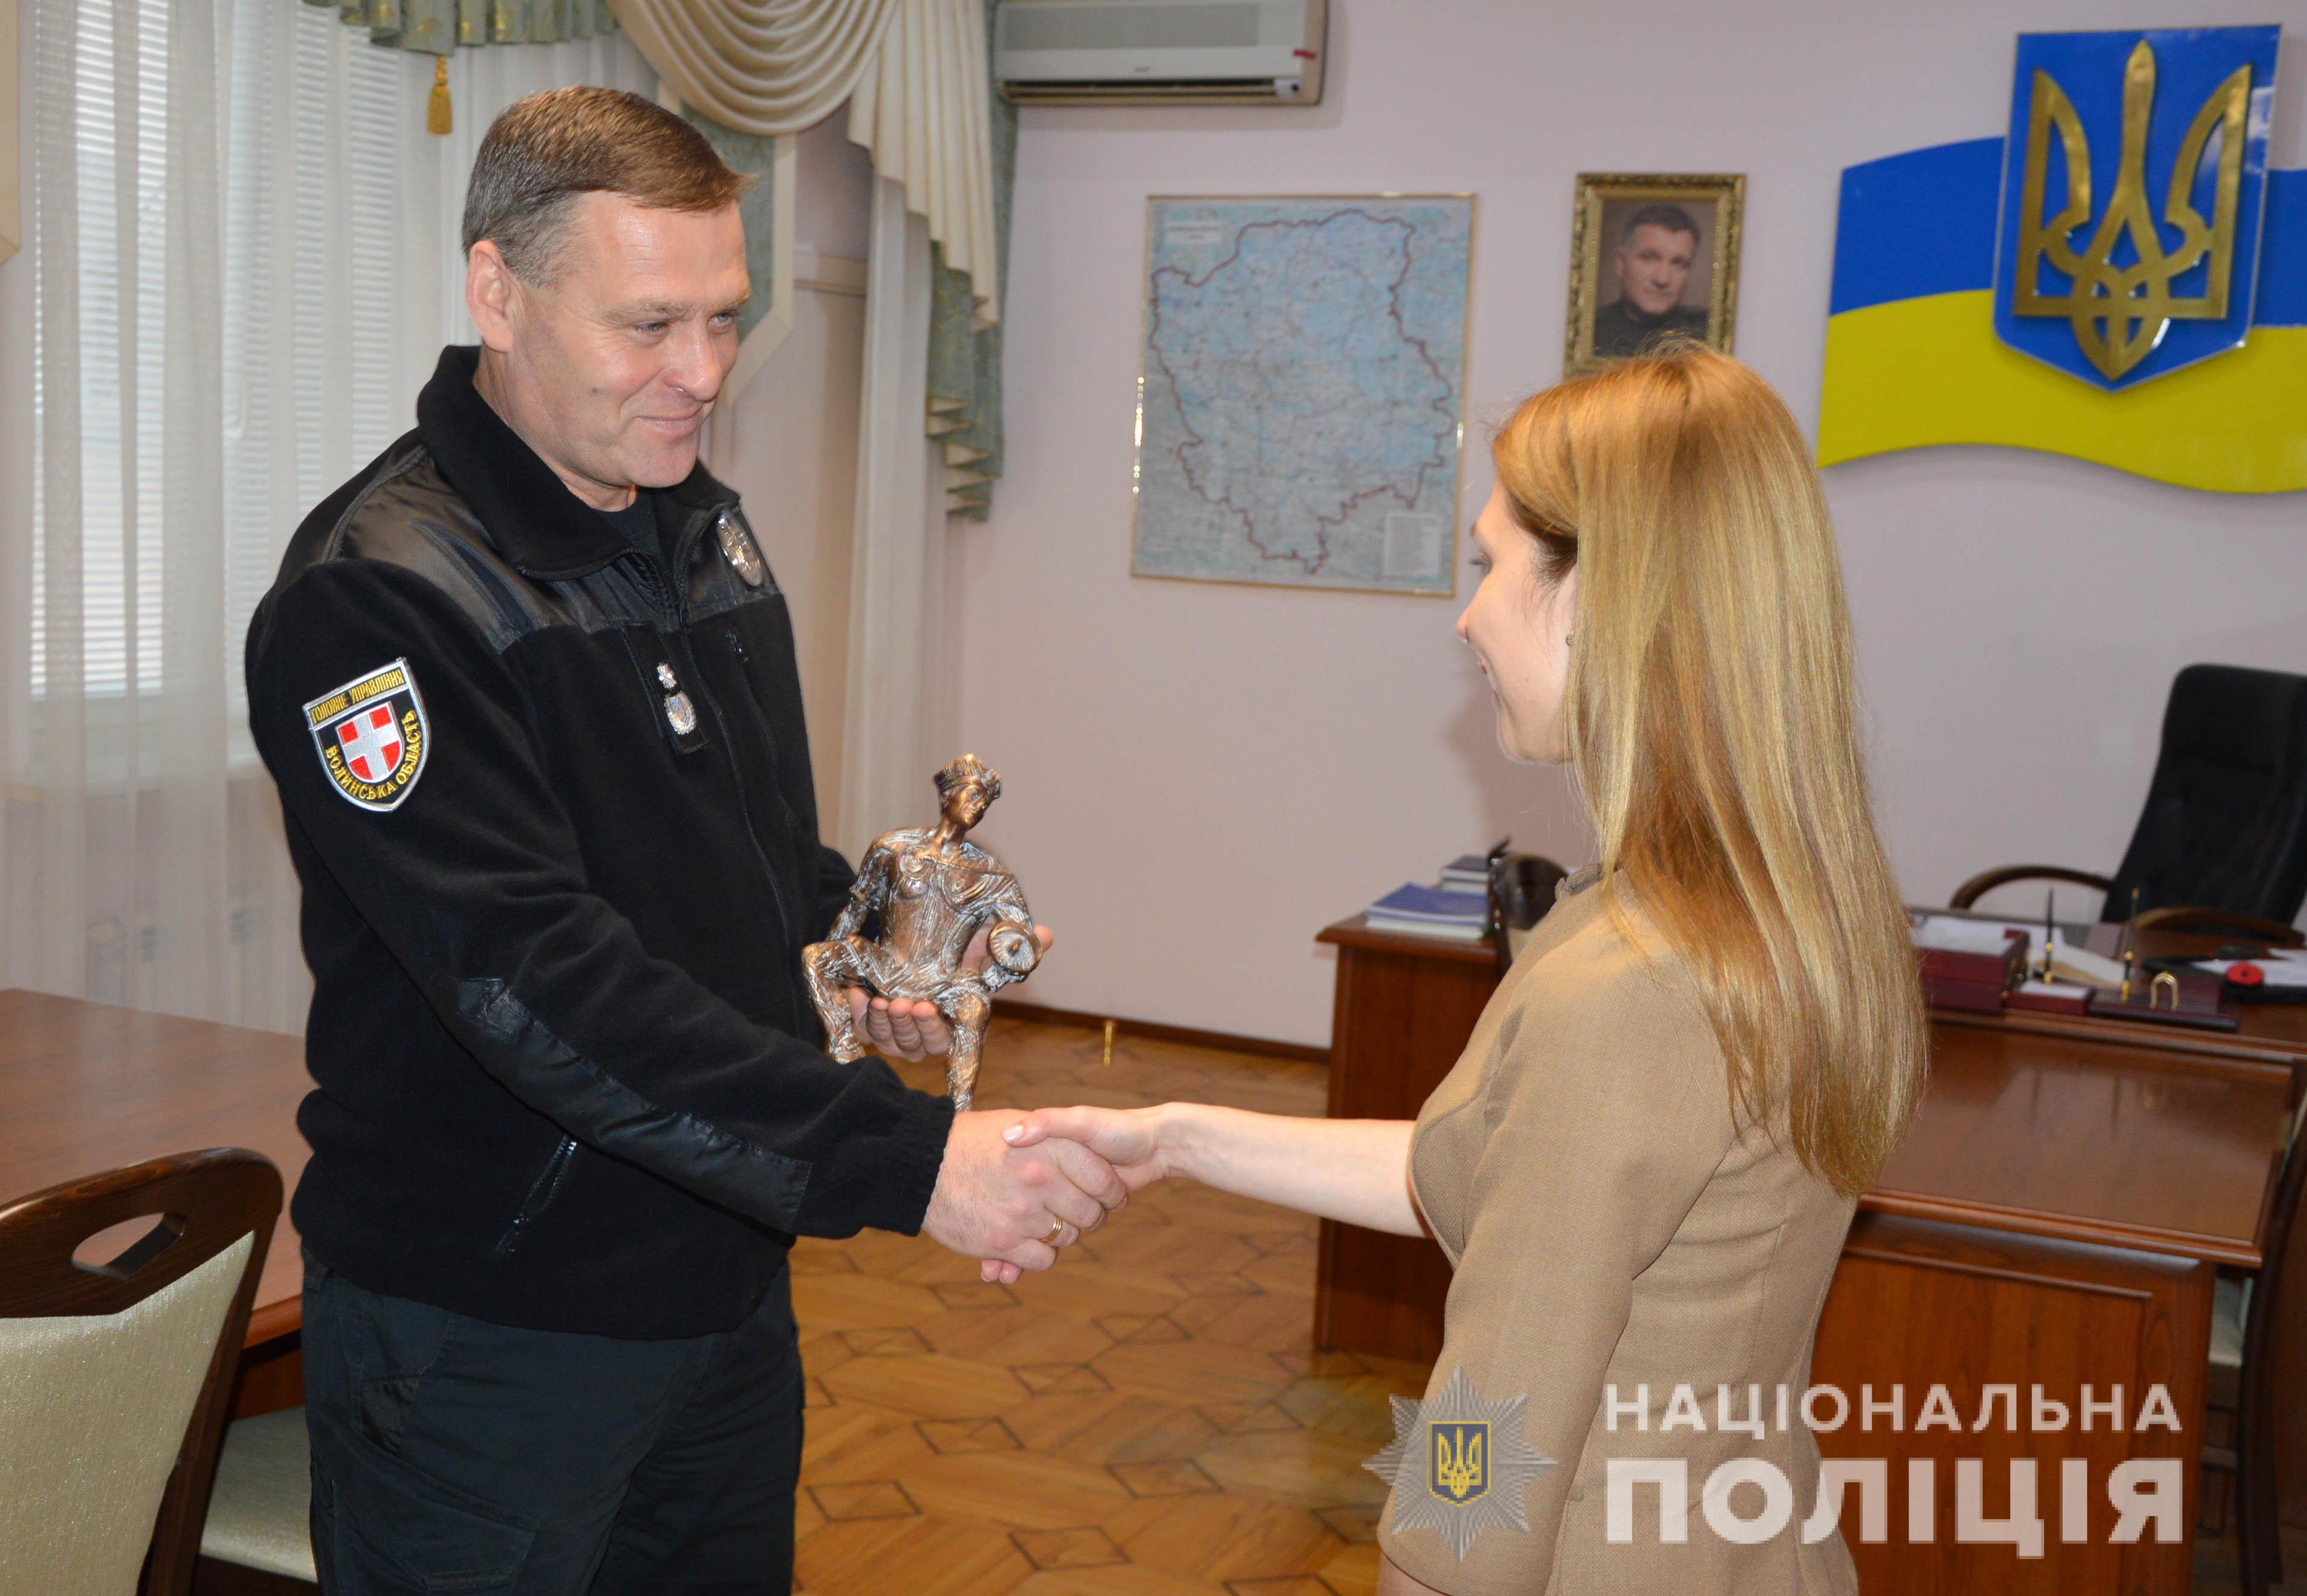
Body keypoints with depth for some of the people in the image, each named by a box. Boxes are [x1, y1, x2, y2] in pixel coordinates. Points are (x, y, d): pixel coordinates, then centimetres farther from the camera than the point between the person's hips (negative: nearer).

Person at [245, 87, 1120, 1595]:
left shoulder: (706, 525, 6)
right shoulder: (377, 593, -20)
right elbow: (538, 985, -30)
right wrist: (905, 1158, -35)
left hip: (728, 1285, 7)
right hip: (488, 1338, -7)